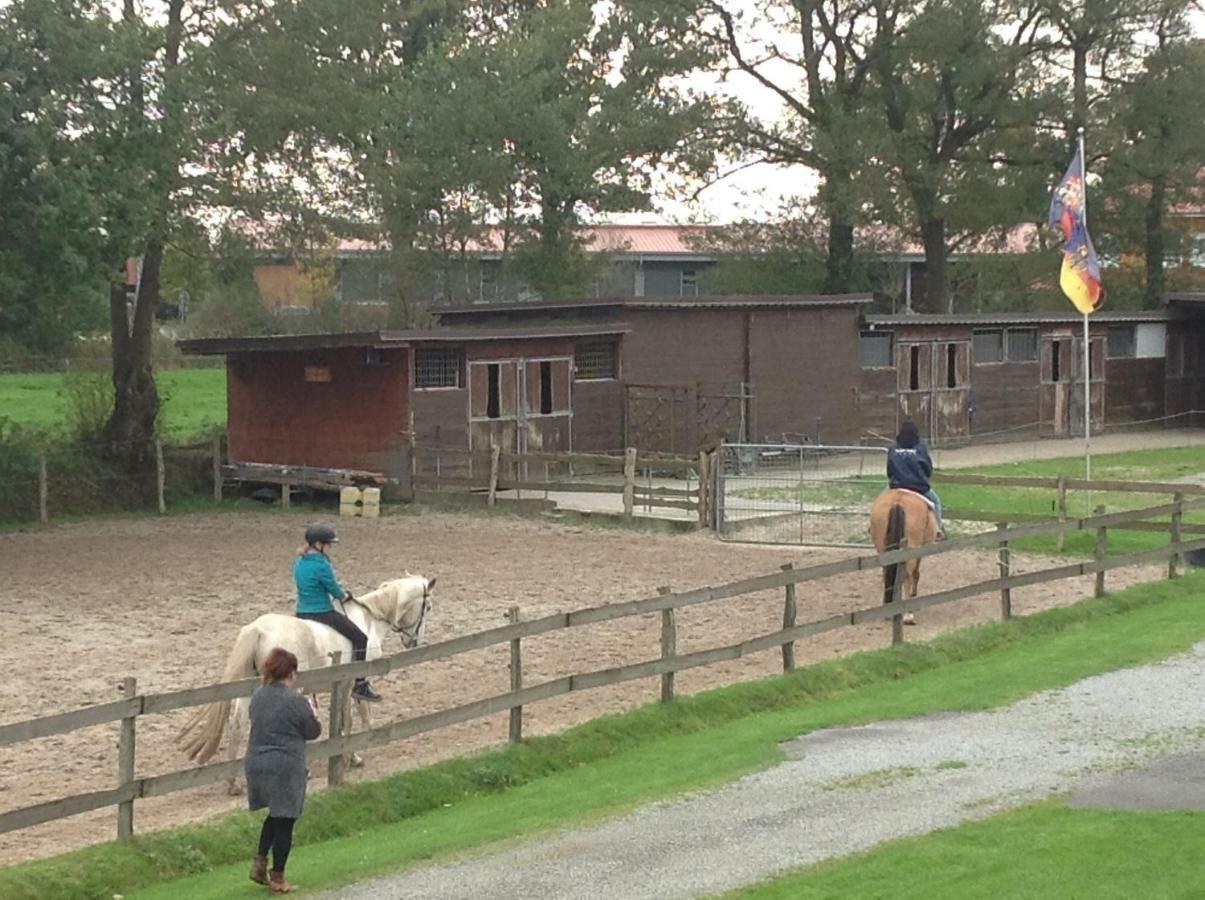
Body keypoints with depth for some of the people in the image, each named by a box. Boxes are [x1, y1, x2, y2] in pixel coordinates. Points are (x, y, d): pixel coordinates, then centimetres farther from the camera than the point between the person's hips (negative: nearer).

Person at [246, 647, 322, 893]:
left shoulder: (257, 696, 3)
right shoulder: (296, 701, -17)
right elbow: (313, 732, -6)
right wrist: (312, 711, 13)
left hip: (256, 764, 6)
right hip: (285, 769, -6)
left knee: (275, 815, 25)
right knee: (285, 820, 5)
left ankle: (260, 863, 19)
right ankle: (277, 879, 11)